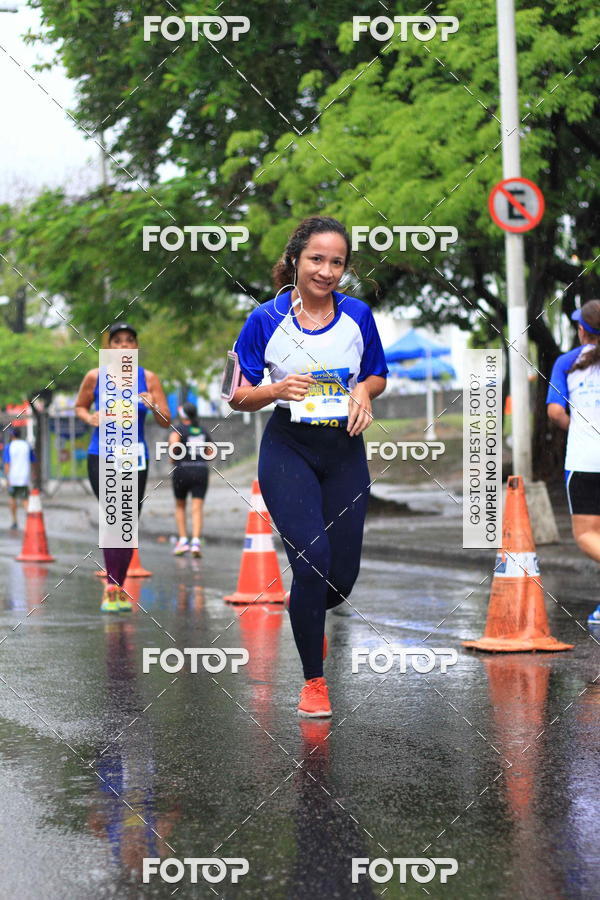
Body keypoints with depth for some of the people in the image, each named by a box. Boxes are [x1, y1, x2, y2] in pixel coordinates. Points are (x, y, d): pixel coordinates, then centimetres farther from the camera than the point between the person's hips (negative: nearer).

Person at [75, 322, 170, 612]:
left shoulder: (148, 379, 2)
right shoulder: (95, 377, 1)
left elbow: (166, 423, 3)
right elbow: (79, 406, 17)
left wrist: (154, 406, -18)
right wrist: (90, 418, -5)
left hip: (135, 457, 2)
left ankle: (119, 590, 19)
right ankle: (111, 588, -22)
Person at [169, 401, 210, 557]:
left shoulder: (179, 429, -2)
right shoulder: (202, 432, 13)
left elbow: (174, 440, -24)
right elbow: (209, 453, 18)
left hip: (182, 471, -3)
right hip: (201, 471, 3)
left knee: (180, 506, 17)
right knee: (197, 509, -5)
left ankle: (183, 540, 10)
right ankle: (196, 541, -22)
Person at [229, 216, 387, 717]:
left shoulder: (358, 315, 2)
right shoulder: (267, 320, -6)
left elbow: (378, 376, 15)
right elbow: (239, 396, -2)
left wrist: (364, 392, -8)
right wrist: (279, 389, -21)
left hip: (345, 450, 3)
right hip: (288, 448, -3)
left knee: (342, 574, 5)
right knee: (312, 555, -19)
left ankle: (308, 618, 44)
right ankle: (314, 679, -1)